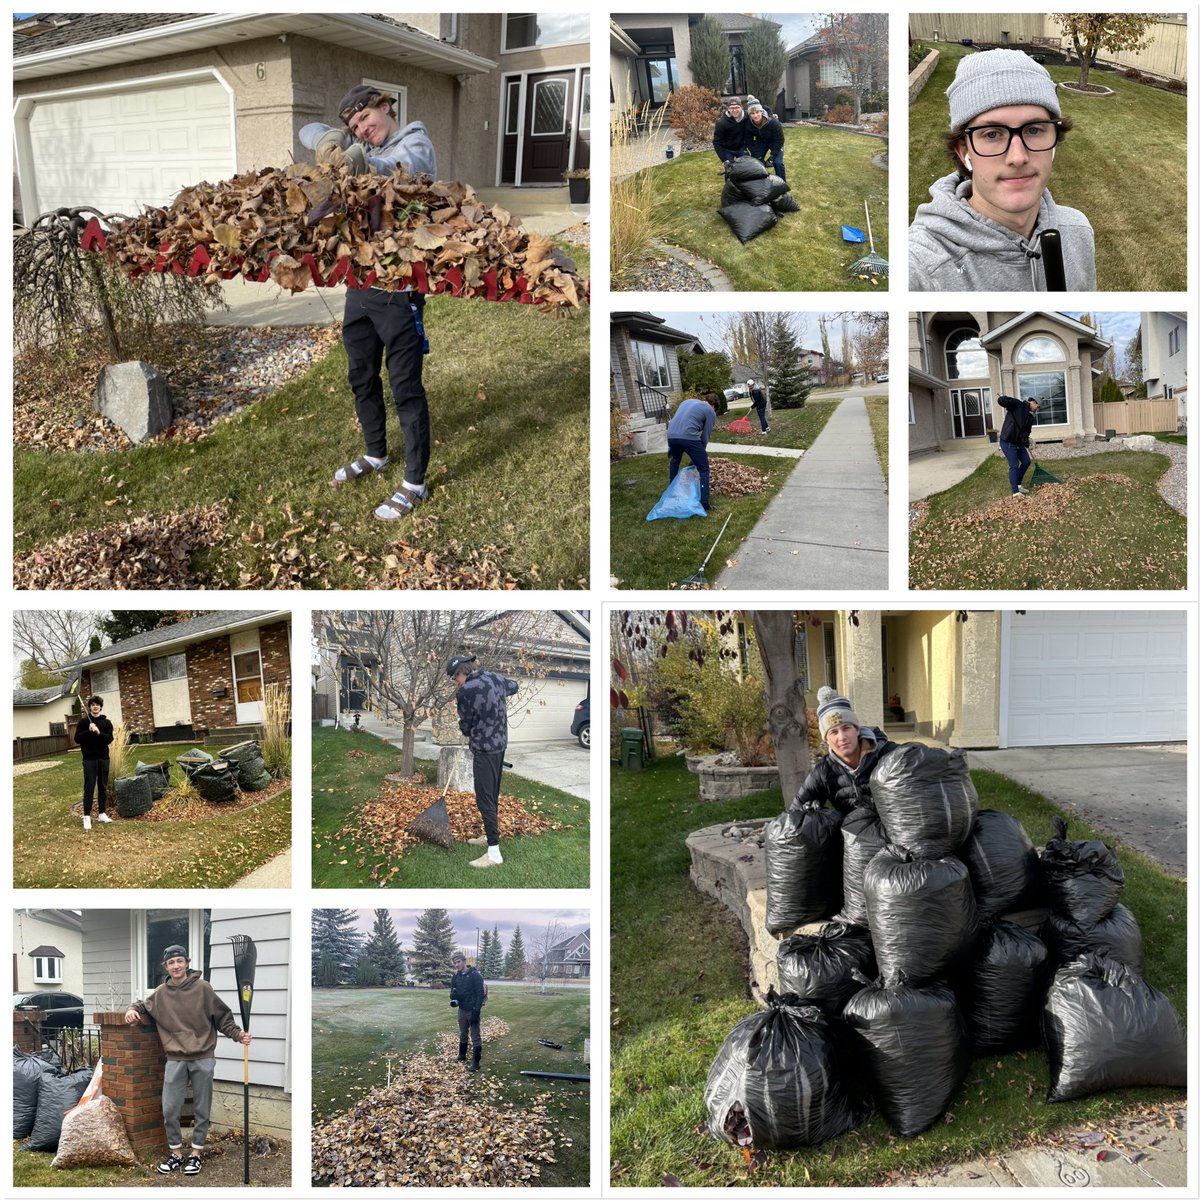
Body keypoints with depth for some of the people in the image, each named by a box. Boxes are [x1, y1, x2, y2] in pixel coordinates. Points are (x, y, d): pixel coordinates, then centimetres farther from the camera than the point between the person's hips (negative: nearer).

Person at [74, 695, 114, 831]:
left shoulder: (106, 722, 6)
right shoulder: (83, 721, 2)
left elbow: (110, 739, -5)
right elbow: (77, 739, -3)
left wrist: (99, 732, -20)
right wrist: (88, 731, -16)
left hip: (103, 758, 2)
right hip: (89, 759, -2)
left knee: (103, 787, 7)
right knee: (89, 788, -3)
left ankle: (102, 814, 15)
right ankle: (87, 816, -1)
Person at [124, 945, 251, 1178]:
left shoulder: (203, 988, -3)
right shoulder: (160, 994, 5)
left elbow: (222, 1017, 2)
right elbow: (143, 1006, 23)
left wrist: (238, 1034, -10)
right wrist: (132, 1010, 1)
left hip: (203, 1059, -2)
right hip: (175, 1060, 2)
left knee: (201, 1110, 6)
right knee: (170, 1110, 3)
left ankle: (195, 1153, 20)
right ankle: (176, 1153, 20)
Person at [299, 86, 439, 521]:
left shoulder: (416, 143, -6)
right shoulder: (362, 149, 14)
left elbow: (401, 170, -28)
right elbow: (308, 132, 11)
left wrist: (362, 164, -49)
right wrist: (329, 140, -13)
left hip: (399, 289, -7)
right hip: (359, 285, 8)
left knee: (405, 388, -4)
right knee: (362, 379, 19)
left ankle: (415, 484, 4)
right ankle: (375, 455, 38)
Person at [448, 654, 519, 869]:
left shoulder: (465, 692, -17)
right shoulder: (495, 678, 5)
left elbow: (466, 725, -4)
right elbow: (513, 686, 28)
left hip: (484, 749, -8)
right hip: (500, 744, 8)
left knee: (485, 797, -7)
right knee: (492, 793, 20)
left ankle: (494, 853, -8)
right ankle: (490, 836, 34)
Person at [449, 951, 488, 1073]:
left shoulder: (475, 975, -16)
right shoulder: (455, 977, 3)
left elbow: (480, 994, -18)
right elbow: (453, 992, 11)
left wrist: (476, 1012, -23)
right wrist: (454, 1000, -13)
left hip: (472, 1011, -6)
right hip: (462, 1010, 6)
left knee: (475, 1036, -2)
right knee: (462, 1034, 20)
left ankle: (475, 1063, 1)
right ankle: (462, 1056, 36)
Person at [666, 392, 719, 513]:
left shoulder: (688, 401, 30)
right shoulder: (710, 412, 12)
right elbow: (706, 436, 10)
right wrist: (701, 452, 23)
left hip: (671, 435, 6)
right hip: (688, 437, -6)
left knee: (674, 462, 34)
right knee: (703, 469, 7)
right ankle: (705, 505, 1)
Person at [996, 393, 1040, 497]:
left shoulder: (1030, 418, 11)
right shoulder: (1018, 405, -11)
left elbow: (1025, 435, 4)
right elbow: (1001, 400, -25)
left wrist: (1027, 450, -6)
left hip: (1018, 443, 9)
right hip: (1007, 442, -9)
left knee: (1026, 461, 14)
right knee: (1014, 465, -9)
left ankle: (1017, 484, 30)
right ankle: (1015, 492, -5)